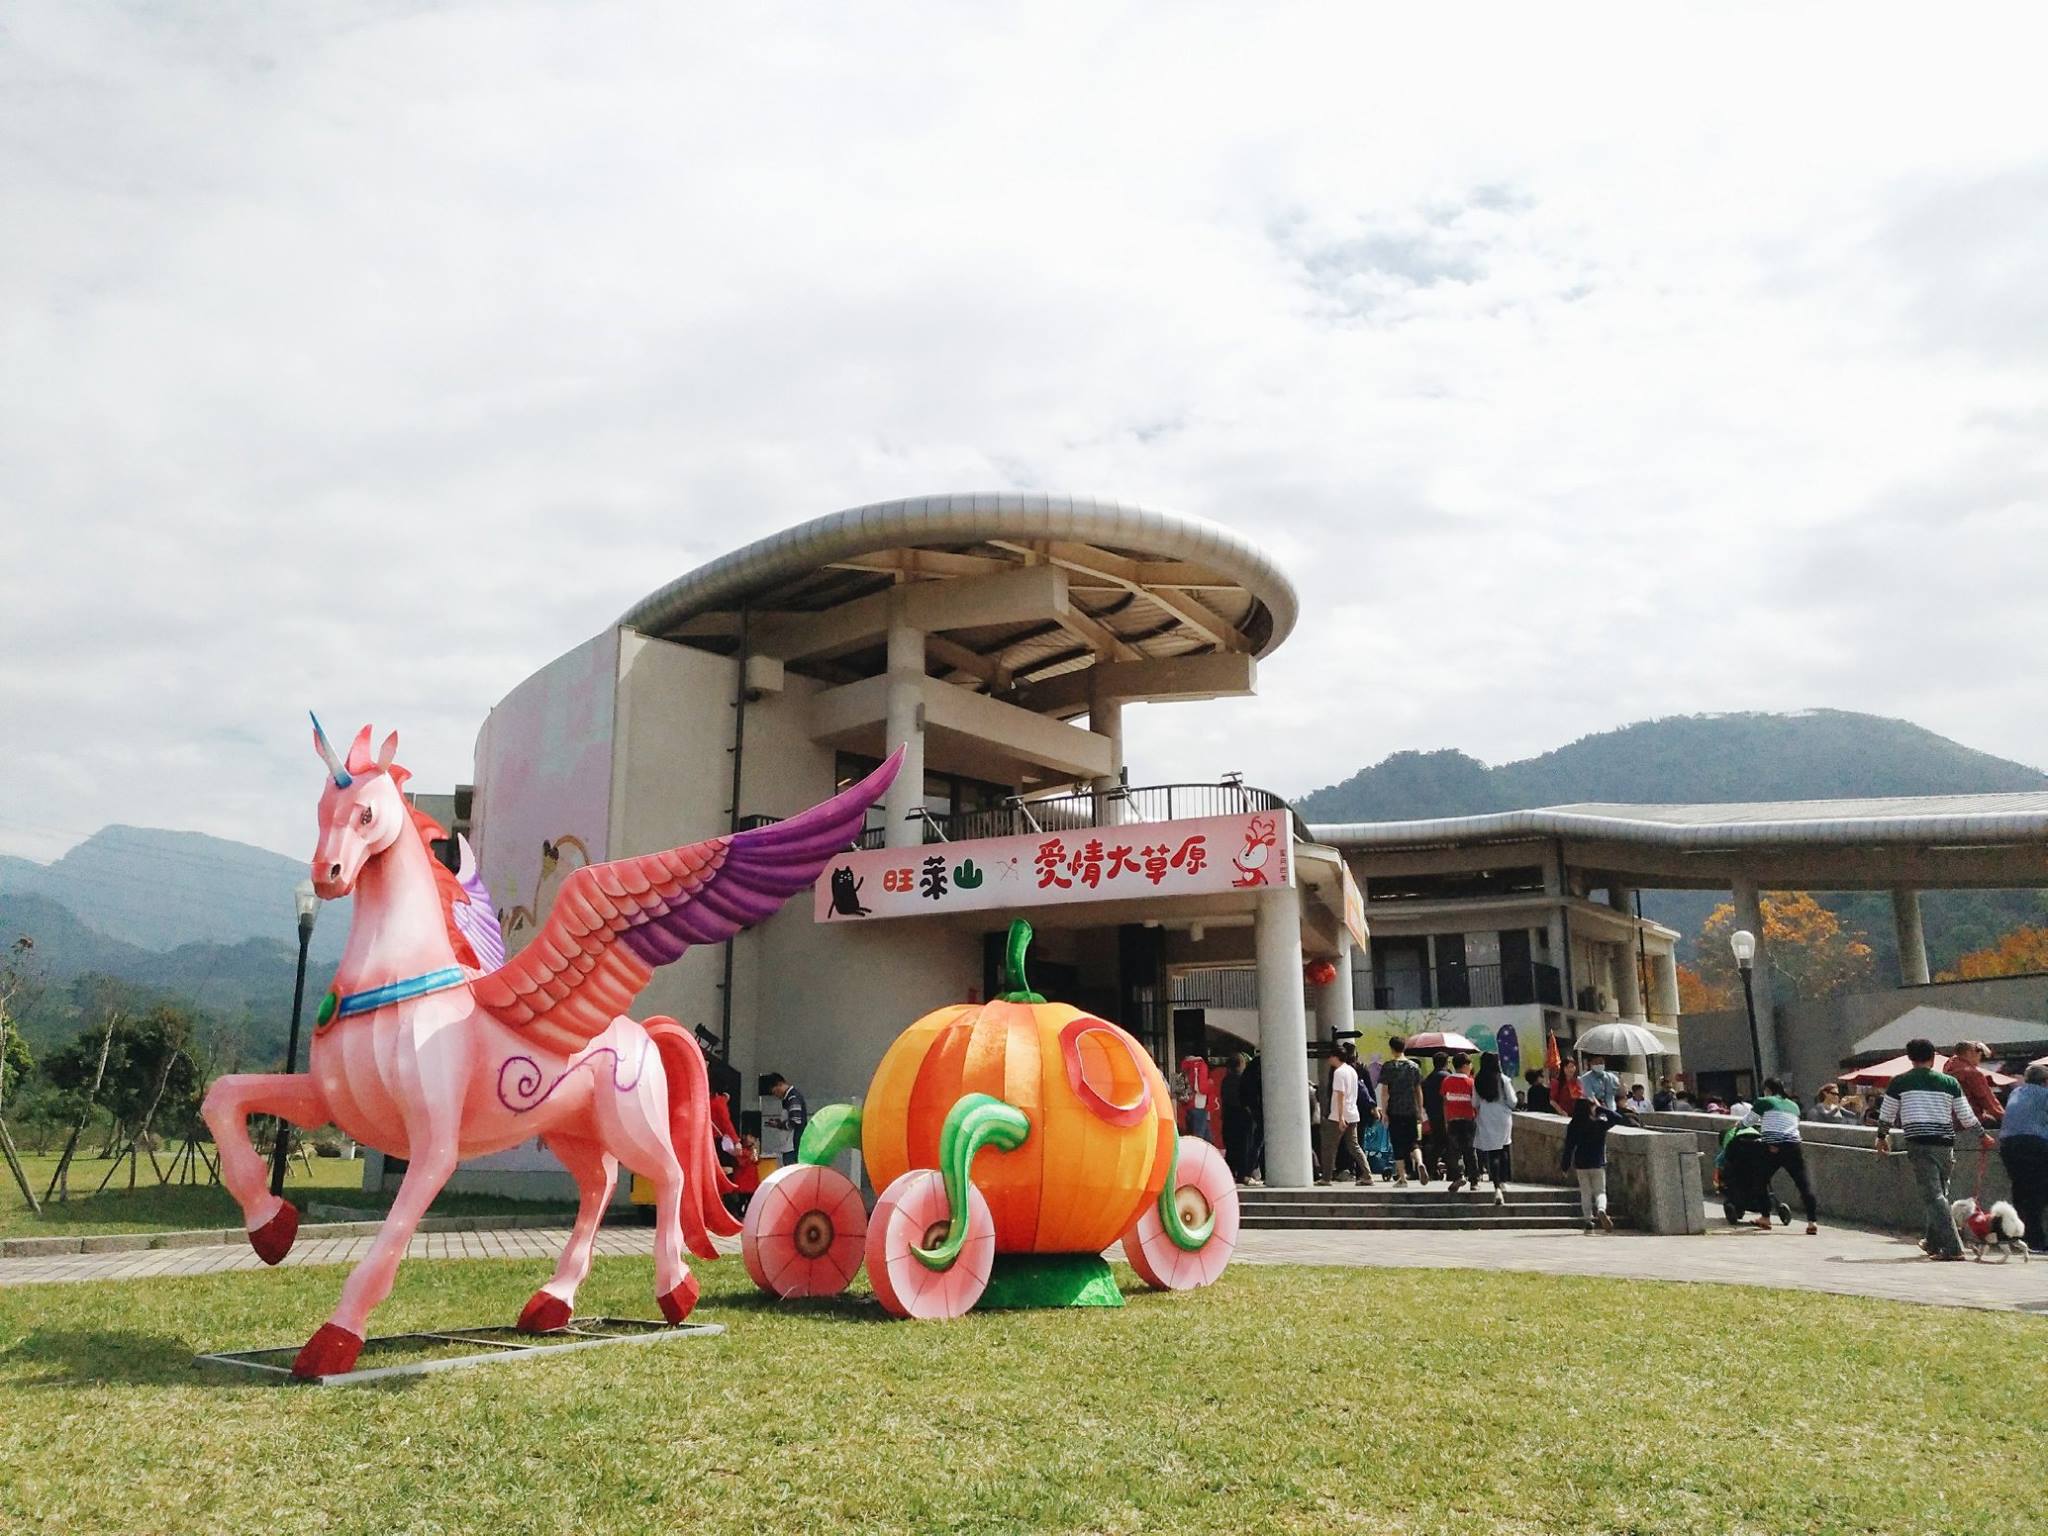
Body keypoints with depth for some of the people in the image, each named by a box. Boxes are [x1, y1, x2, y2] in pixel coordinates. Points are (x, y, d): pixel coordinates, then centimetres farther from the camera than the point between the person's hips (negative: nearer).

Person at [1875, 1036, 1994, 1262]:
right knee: (1939, 1192, 18)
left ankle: (1952, 1248, -15)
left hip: (1919, 1144, -4)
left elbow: (1886, 1115, 8)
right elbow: (1967, 1117, 10)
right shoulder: (1950, 1082, 8)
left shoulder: (1899, 1082, 3)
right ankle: (1933, 1242, 28)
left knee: (1933, 1196, -6)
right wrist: (1983, 1136, 28)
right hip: (1946, 1144, 4)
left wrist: (1882, 1137, 25)